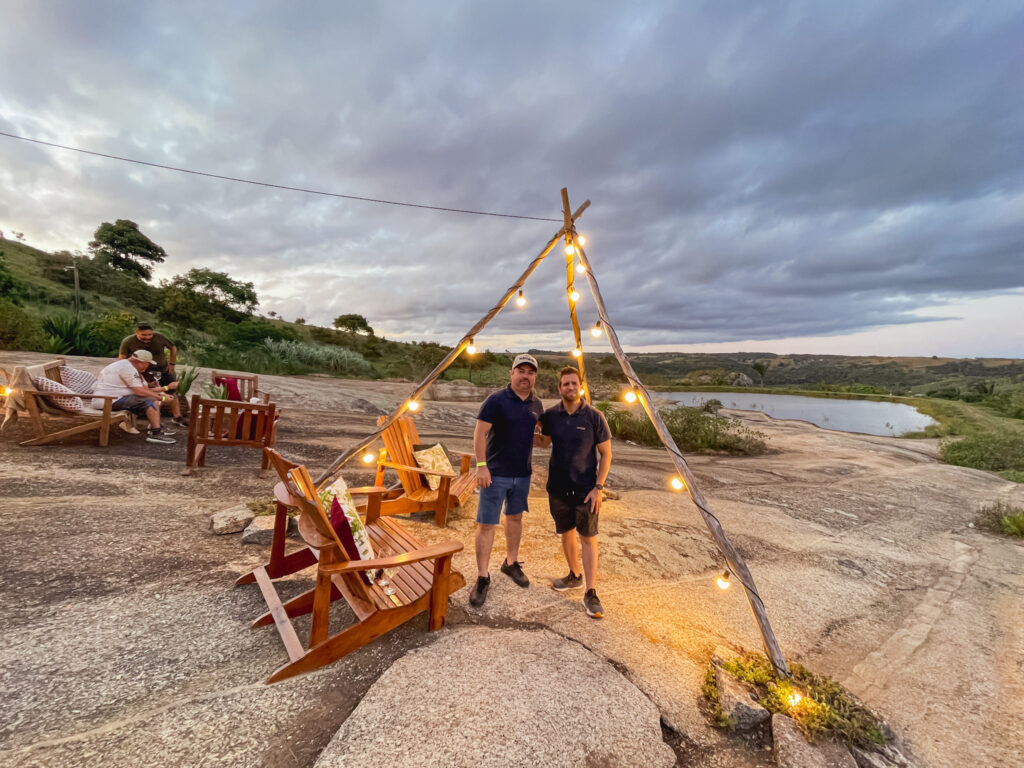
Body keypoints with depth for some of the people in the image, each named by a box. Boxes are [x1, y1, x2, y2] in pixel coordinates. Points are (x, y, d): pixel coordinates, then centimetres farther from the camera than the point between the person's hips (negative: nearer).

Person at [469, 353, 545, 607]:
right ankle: (482, 578, 15)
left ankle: (511, 563, 39)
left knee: (515, 518, 19)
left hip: (523, 473, 5)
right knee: (486, 524, 0)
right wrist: (481, 466, -19)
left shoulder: (536, 404, 3)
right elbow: (480, 433, -14)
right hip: (496, 474, -5)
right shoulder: (496, 400, -13)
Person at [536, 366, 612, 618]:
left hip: (586, 489, -3)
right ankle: (575, 576, 38)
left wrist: (598, 488, -11)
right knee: (567, 533, 17)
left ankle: (591, 593, 12)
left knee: (588, 538, 1)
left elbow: (606, 454, -5)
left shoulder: (594, 416, -11)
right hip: (558, 488, 4)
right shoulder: (550, 415, -2)